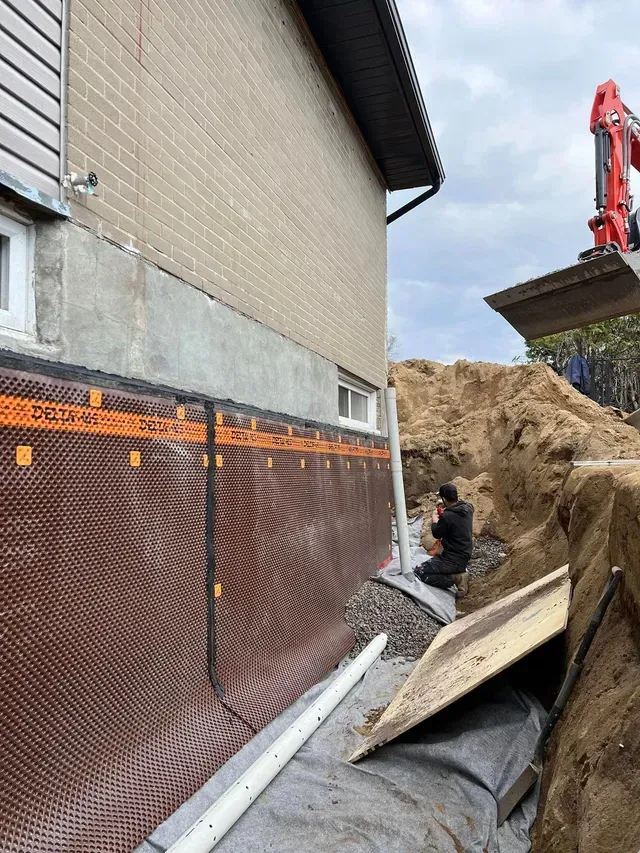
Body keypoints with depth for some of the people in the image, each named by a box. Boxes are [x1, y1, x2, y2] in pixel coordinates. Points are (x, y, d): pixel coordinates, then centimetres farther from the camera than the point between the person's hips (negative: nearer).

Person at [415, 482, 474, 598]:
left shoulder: (447, 516, -27)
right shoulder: (468, 508, -5)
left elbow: (437, 534, -7)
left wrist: (434, 521, 10)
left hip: (454, 560, -9)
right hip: (464, 556, 9)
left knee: (420, 572, -6)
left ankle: (456, 578, -9)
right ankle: (460, 572, 10)